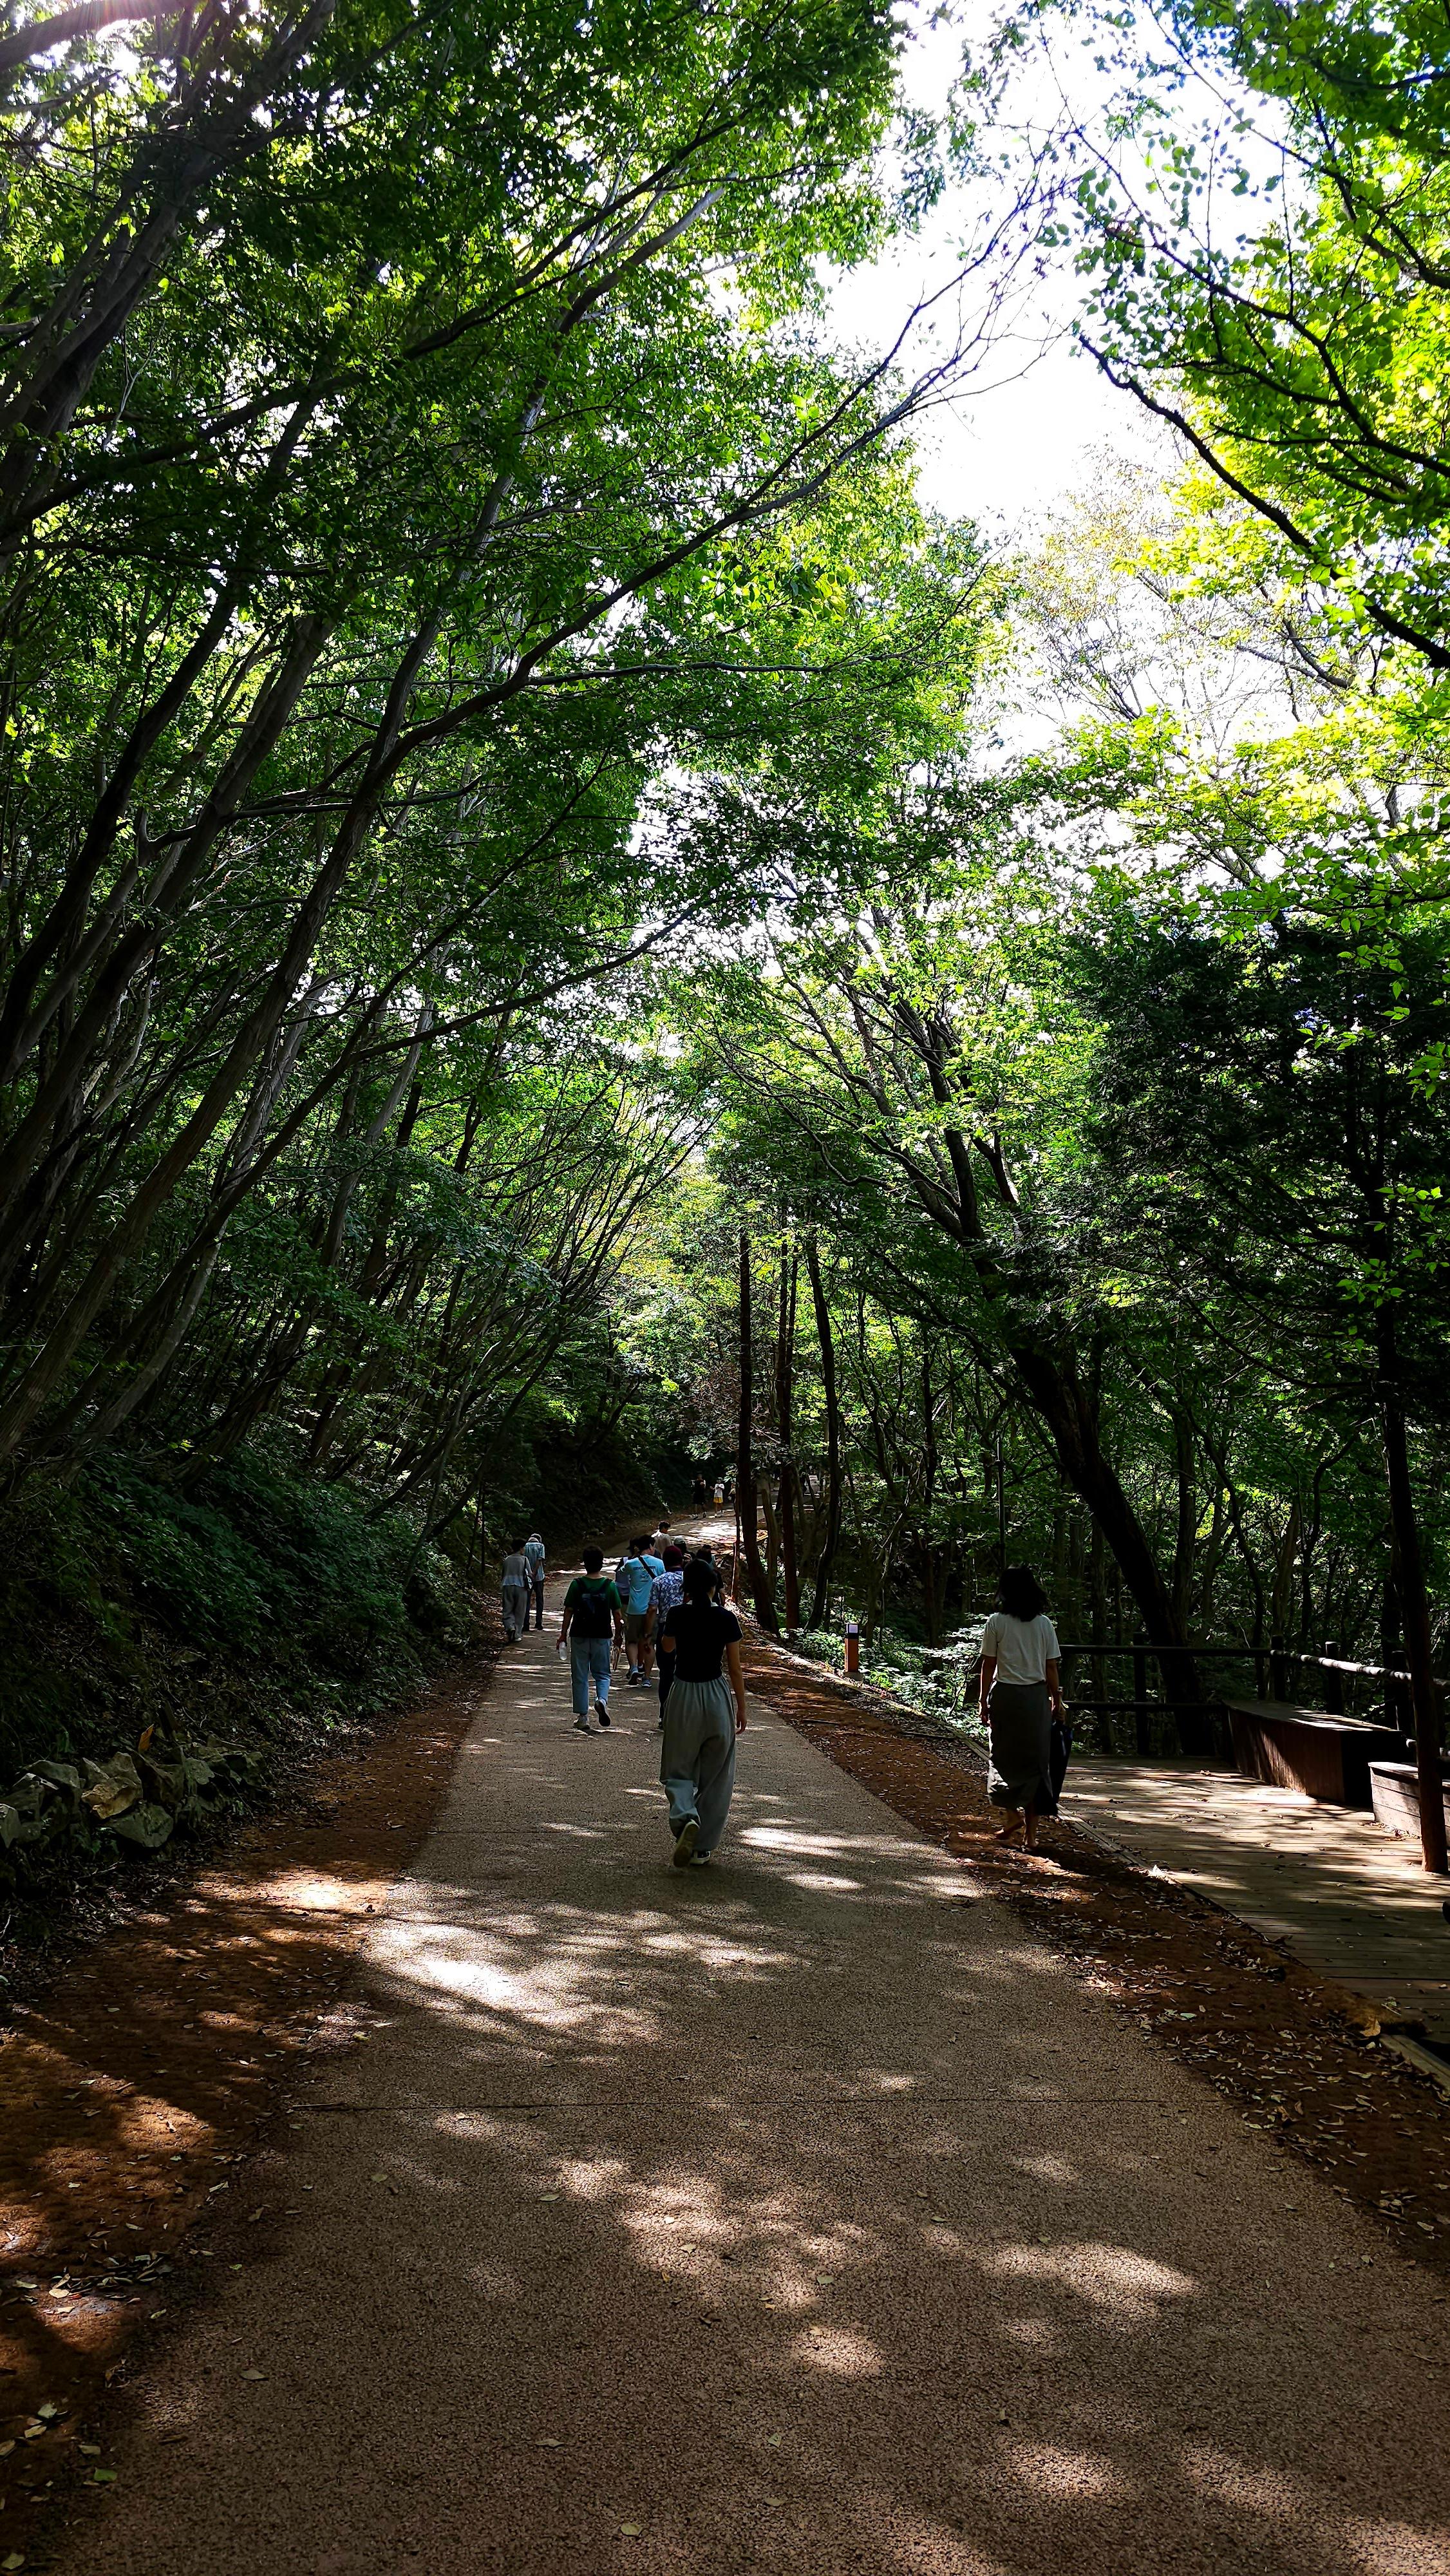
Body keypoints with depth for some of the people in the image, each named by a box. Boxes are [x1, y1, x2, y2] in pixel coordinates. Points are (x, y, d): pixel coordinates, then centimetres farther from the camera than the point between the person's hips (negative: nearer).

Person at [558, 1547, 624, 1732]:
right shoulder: (610, 1585, -3)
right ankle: (602, 1700, -15)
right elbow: (617, 1614, 1)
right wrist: (618, 1636, 13)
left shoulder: (577, 1584, -6)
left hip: (579, 1636, -1)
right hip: (602, 1636, 1)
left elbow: (568, 1612, -4)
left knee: (580, 1677, 9)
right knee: (602, 1674, 14)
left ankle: (582, 1717, 10)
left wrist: (563, 1634, 6)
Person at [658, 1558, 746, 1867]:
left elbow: (666, 1647, 14)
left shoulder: (678, 1615, -6)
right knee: (715, 1776, 12)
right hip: (717, 1695, 0)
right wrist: (741, 1708, 6)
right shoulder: (726, 1619, -7)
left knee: (679, 1769, 12)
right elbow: (735, 1669, -4)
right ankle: (703, 1848, 14)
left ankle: (686, 1817, -18)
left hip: (683, 1694, 0)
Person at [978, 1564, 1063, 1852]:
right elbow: (1051, 1667, 2)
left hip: (1005, 1695, -2)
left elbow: (988, 1665, -3)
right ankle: (1030, 1831, 8)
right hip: (1036, 1696, 2)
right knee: (1035, 1761, 7)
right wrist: (1057, 1699, 12)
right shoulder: (1044, 1624, 1)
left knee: (1004, 1757, 14)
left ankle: (1014, 1812, 2)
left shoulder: (996, 1622, -4)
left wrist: (984, 1700, 4)